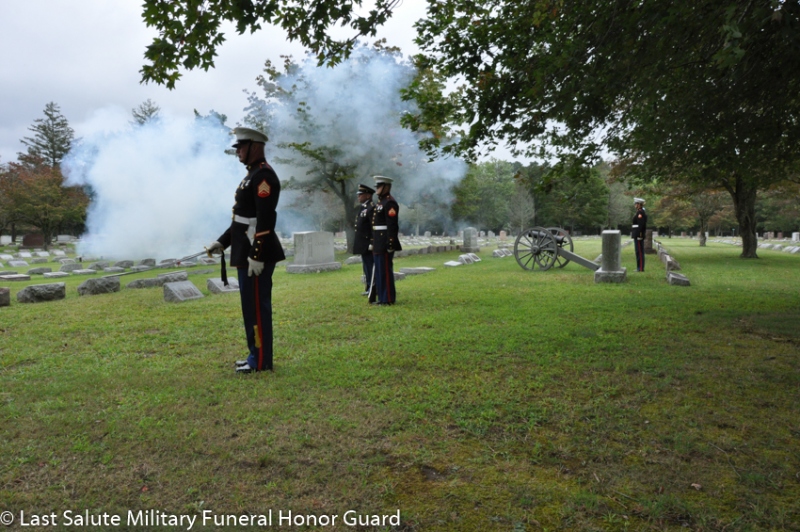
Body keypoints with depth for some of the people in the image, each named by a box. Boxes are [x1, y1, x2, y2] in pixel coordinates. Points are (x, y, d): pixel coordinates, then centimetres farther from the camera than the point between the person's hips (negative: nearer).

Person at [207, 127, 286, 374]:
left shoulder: (264, 175, -14)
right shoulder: (252, 174, 18)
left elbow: (266, 219, -22)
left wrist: (257, 255, -25)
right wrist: (222, 242, 20)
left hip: (257, 253, -11)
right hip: (246, 252, 11)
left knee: (257, 305, -4)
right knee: (250, 305, 15)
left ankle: (262, 360, 6)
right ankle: (256, 355, 25)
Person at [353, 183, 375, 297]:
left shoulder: (371, 208, -14)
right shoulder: (362, 208, 16)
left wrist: (372, 243, -22)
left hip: (368, 244, -10)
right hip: (362, 244, 10)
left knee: (370, 266, -4)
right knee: (366, 267, 13)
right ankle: (369, 288, 20)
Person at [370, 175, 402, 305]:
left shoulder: (390, 203, -13)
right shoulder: (380, 202, 18)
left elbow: (392, 225, -19)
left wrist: (390, 244, -22)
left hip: (385, 243, -10)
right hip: (378, 244, 10)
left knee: (385, 271, -5)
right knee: (379, 270, 13)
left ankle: (388, 299, 1)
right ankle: (382, 296, 21)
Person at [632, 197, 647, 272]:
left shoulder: (640, 212, -14)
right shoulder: (640, 212, 18)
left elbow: (641, 225, -21)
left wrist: (639, 235, -23)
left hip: (638, 235, -11)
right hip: (638, 235, 11)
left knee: (639, 251, -8)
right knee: (639, 251, 11)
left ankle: (640, 268, -6)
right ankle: (640, 267, 14)